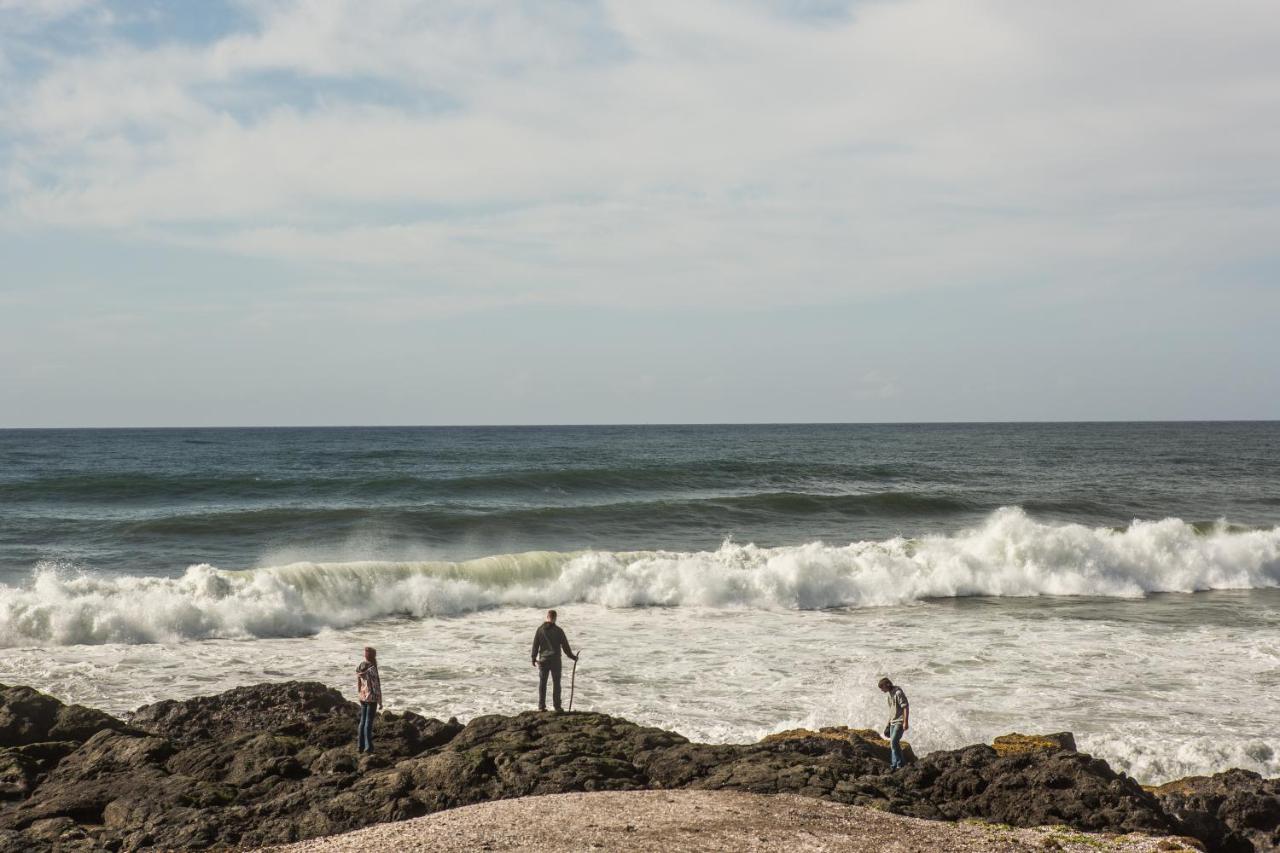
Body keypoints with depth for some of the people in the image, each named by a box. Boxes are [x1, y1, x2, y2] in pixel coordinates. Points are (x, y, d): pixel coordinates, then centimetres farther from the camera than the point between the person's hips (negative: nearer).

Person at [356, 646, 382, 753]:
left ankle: (360, 745, 16)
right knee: (369, 722, -2)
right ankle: (368, 747, 2)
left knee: (362, 721, 13)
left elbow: (358, 684, 10)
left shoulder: (360, 668, 3)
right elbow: (377, 687, -17)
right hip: (372, 699, -7)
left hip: (363, 698, 7)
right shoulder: (372, 669, -19)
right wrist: (380, 702, -9)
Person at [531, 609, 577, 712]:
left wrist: (534, 658, 12)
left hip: (543, 660, 2)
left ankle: (541, 706, 6)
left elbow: (535, 645, 1)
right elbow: (565, 646, -2)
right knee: (556, 683, 6)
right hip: (555, 660, -2)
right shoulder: (558, 630, -7)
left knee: (542, 683, 8)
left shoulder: (540, 629, -2)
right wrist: (572, 656, 11)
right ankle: (557, 706, 6)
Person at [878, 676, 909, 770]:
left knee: (894, 742, -18)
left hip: (900, 722, -9)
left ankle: (900, 764, -12)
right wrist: (888, 723, 24)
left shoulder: (898, 693, -14)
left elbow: (906, 707, -18)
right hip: (893, 722, 9)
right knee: (893, 744, 9)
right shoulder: (890, 694, 15)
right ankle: (894, 765, 14)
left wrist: (906, 722, -23)